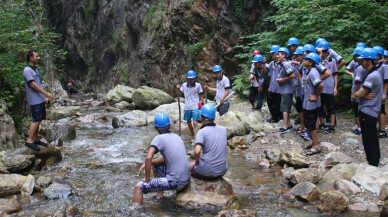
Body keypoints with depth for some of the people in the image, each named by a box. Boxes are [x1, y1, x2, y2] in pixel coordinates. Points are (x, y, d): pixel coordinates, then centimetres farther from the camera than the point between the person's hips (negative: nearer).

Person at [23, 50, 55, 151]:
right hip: (35, 100, -9)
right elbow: (33, 84, -18)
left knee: (38, 120, 10)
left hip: (40, 99, 9)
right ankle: (29, 141, -10)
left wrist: (45, 97, 17)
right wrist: (46, 93, -19)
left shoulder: (35, 69, 18)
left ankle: (35, 139, 17)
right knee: (36, 120, -12)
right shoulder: (27, 70, -12)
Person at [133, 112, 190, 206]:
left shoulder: (159, 138, -9)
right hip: (187, 179, 8)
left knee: (139, 187, -5)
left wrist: (147, 179, -9)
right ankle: (159, 197, 30)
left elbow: (148, 158, -21)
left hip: (176, 182, -8)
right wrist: (147, 164, 13)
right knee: (155, 164, 28)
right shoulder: (176, 137, 13)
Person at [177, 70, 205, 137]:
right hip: (187, 108, 3)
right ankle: (192, 135, 37)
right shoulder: (184, 85, 0)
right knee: (189, 123, 16)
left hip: (195, 108, -3)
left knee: (195, 123, -12)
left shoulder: (198, 85, -4)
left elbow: (201, 96, 4)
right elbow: (181, 94, 8)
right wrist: (179, 89, -10)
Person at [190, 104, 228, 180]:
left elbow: (197, 151, -26)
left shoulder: (202, 131, -13)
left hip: (206, 173, -5)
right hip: (222, 171, 5)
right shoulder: (223, 129, 3)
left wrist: (196, 162, -8)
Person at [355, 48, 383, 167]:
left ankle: (372, 164, 4)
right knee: (373, 139, 18)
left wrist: (357, 93, 0)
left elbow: (359, 94, -20)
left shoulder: (372, 76, -20)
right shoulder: (374, 74, 14)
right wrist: (366, 95, -10)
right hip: (372, 112, 10)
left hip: (367, 113, -10)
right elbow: (360, 93, 10)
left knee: (368, 142, -3)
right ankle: (375, 163, 28)